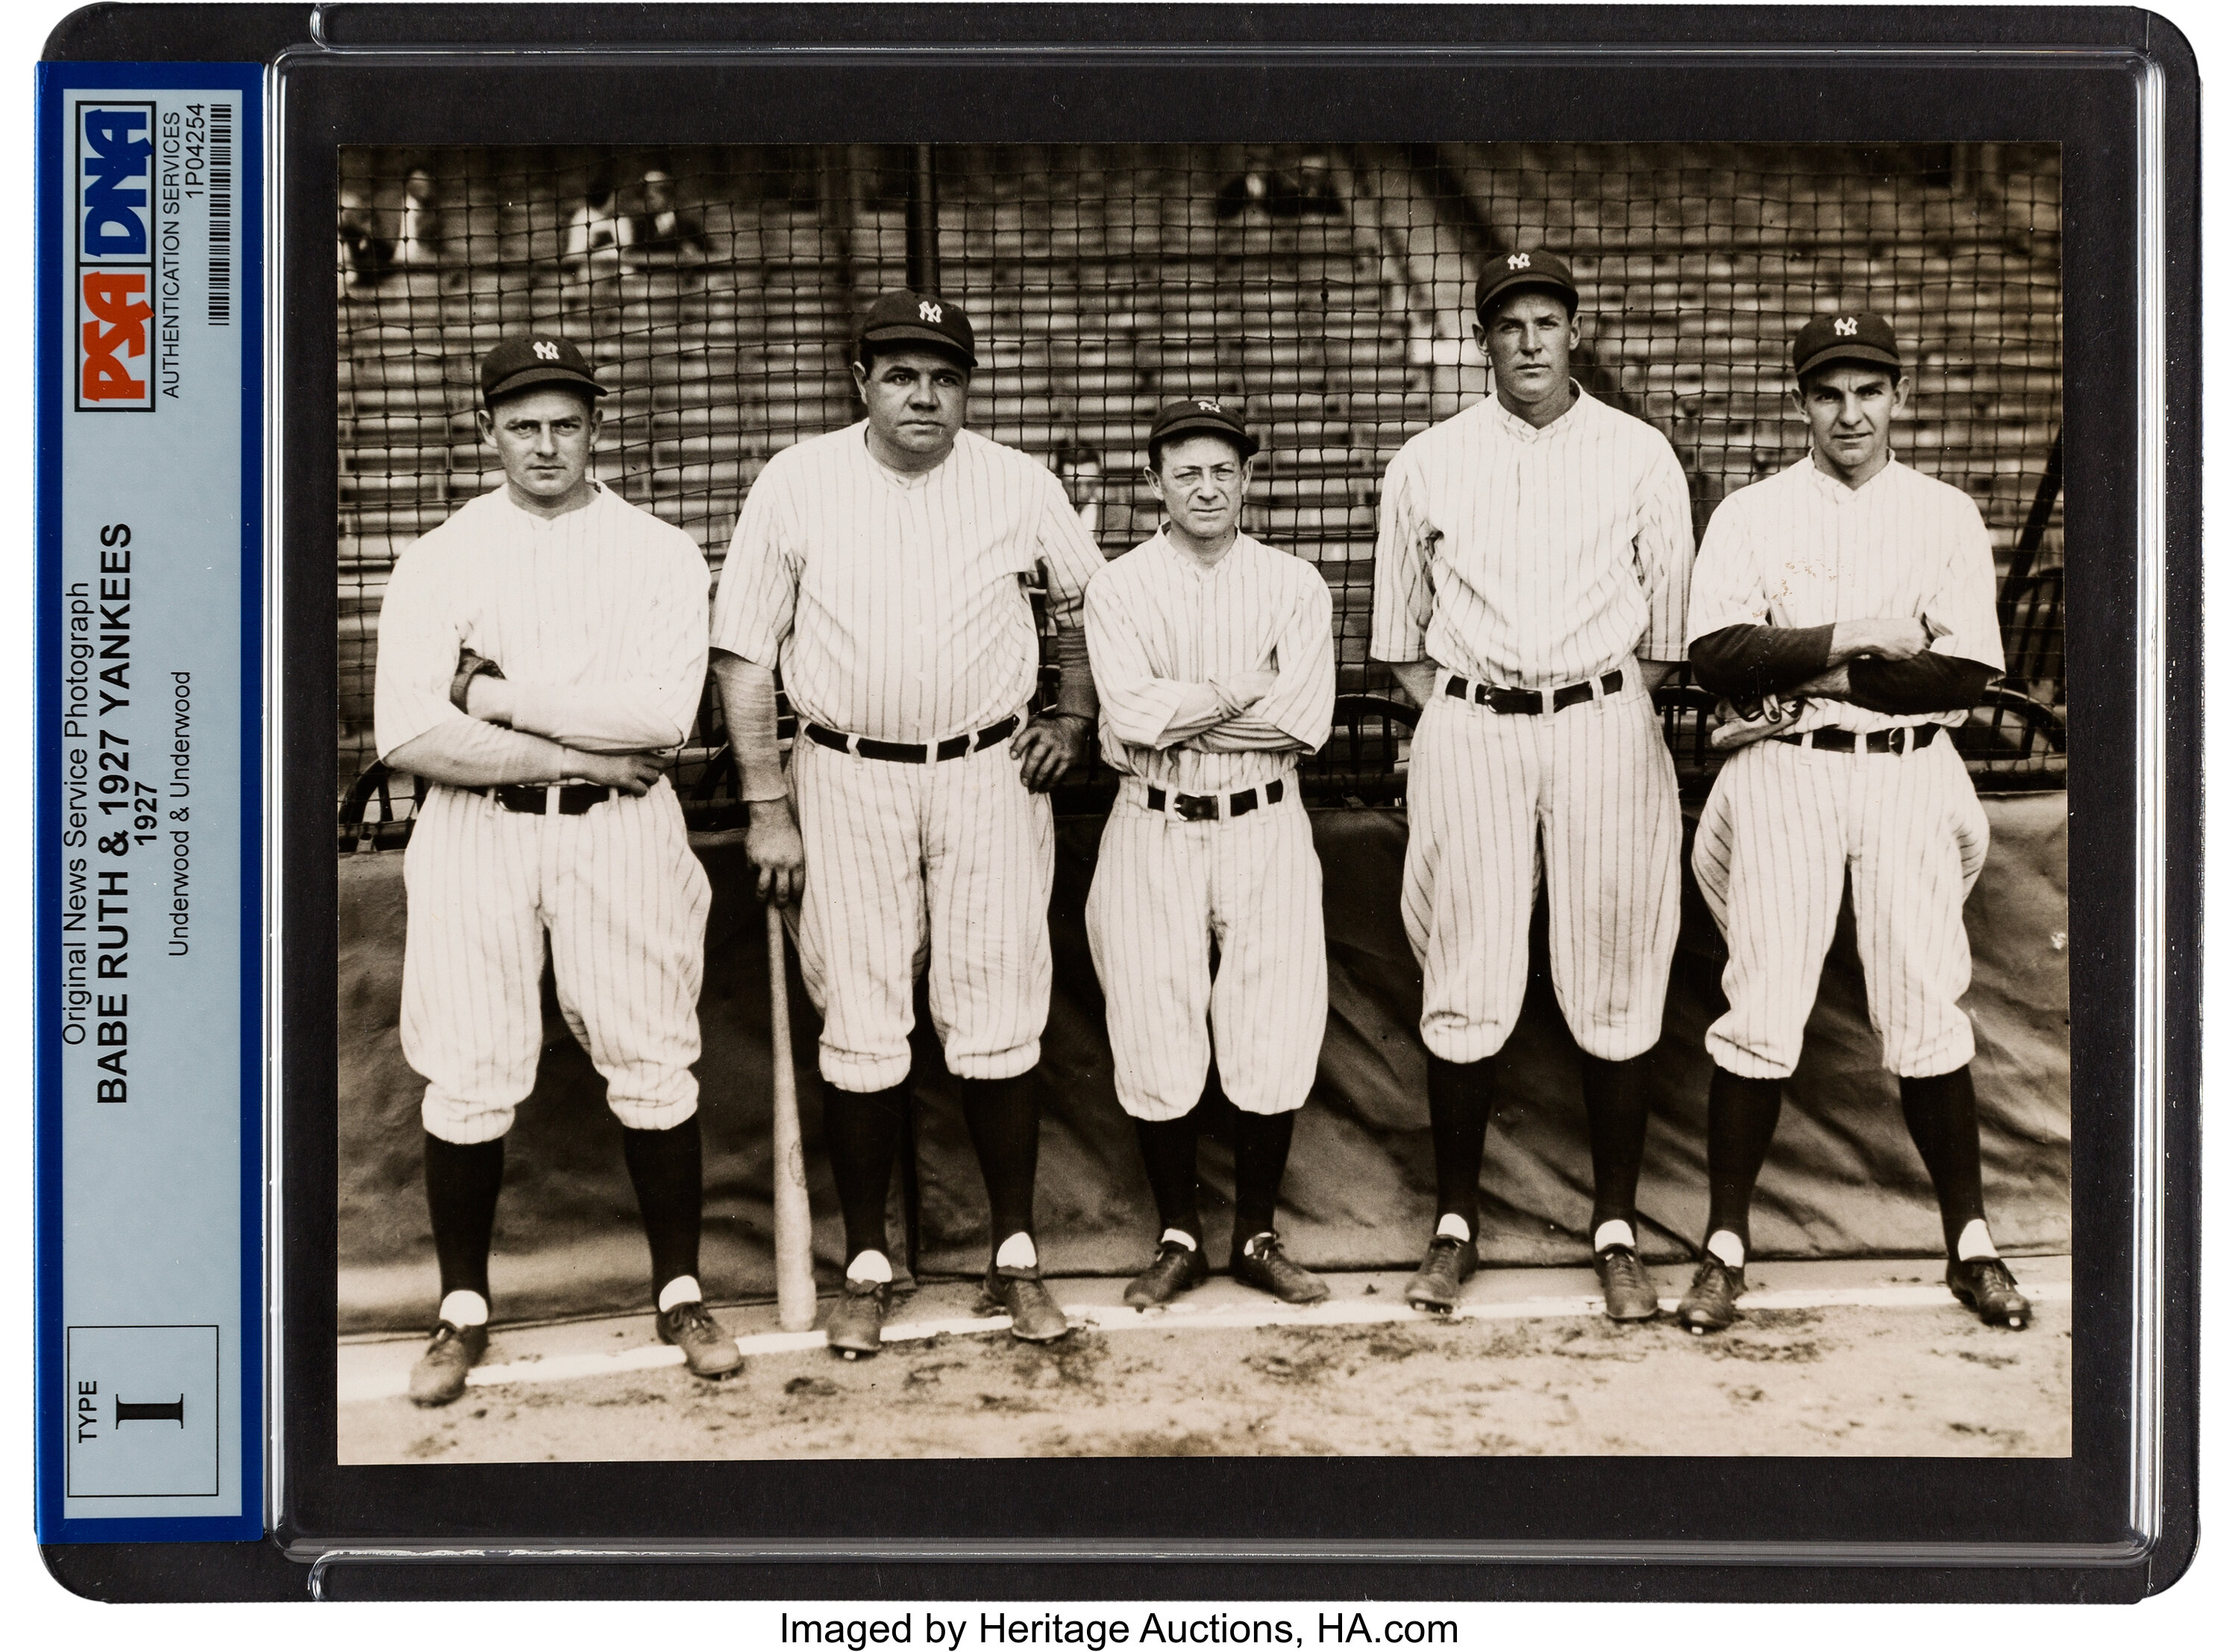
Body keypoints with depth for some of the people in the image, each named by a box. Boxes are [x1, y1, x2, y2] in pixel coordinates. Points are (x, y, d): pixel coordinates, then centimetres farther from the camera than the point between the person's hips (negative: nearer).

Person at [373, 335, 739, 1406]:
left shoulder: (660, 554, 2)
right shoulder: (436, 562, 2)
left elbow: (664, 713, -13)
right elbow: (407, 735, -11)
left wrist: (496, 694, -12)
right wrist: (580, 751, -13)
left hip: (622, 833, 0)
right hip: (474, 836, 0)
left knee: (654, 1065, 4)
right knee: (466, 1078, 3)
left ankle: (680, 1294, 19)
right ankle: (462, 1311, 18)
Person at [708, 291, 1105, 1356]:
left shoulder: (1020, 486, 2)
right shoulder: (798, 483, -2)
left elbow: (1085, 601, 19)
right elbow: (745, 653, 0)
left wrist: (1074, 717, 6)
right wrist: (767, 807, -4)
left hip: (989, 776, 1)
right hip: (848, 780, 0)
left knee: (997, 1022, 2)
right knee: (860, 1029, 3)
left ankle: (1015, 1255, 15)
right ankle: (867, 1265, 15)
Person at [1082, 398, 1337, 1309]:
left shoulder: (1293, 585, 4)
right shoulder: (1119, 587, 1)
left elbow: (1307, 719, -10)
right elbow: (1130, 712, -15)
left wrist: (1178, 713, -13)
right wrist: (1247, 691, -11)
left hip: (1264, 830, 1)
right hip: (1153, 833, -1)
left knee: (1274, 1040, 1)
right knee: (1155, 1043, 2)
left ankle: (1256, 1236, 19)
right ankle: (1178, 1237, 19)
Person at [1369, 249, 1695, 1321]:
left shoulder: (1639, 457, 7)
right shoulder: (1425, 465, 8)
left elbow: (1667, 629, 10)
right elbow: (1398, 632, 14)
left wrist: (1610, 723, 2)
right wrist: (1452, 724, 5)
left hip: (1602, 728, 0)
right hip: (1468, 731, 0)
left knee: (1615, 987, 1)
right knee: (1465, 988, -1)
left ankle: (1616, 1232, 10)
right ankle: (1455, 1227, 11)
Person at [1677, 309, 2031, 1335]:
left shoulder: (1948, 518, 7)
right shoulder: (1749, 515, 6)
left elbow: (1965, 673, -5)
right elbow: (1715, 654, -8)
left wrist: (1808, 674, -10)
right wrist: (1849, 641, -15)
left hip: (1909, 778, 1)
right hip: (1784, 779, 0)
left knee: (1927, 1011, 1)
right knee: (1760, 1011, -2)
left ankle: (1970, 1245, 13)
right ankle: (1726, 1248, 7)